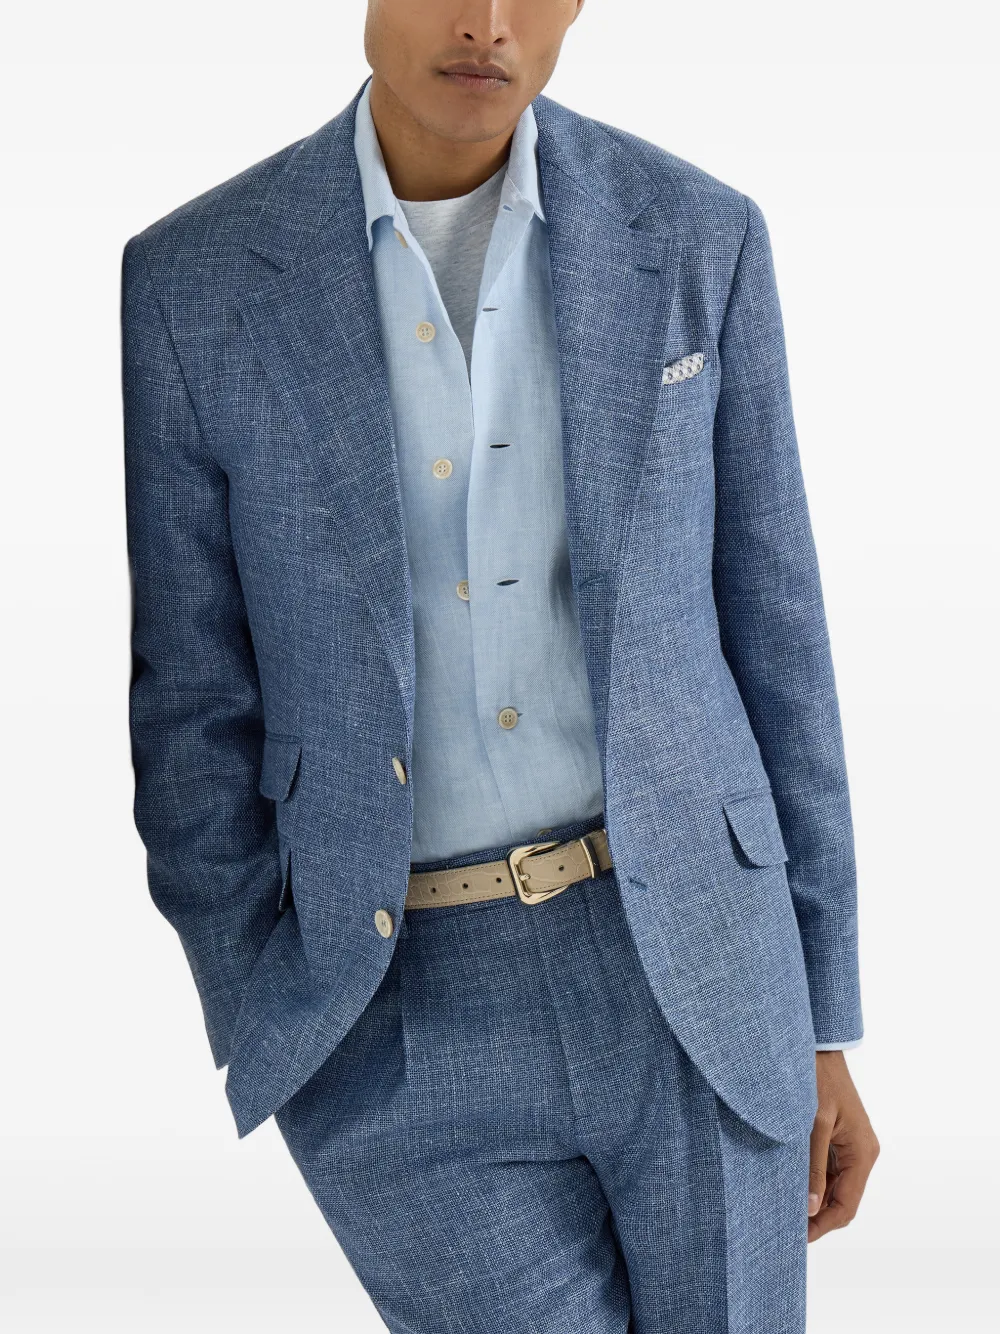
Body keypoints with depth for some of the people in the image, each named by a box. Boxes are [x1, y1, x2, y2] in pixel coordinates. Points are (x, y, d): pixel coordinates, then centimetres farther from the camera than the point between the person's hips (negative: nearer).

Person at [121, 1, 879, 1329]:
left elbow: (768, 636, 3)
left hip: (686, 961, 2)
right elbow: (190, 720, -1)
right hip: (406, 1021, -1)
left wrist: (823, 1026, 5)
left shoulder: (698, 237, -1)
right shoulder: (191, 288, -6)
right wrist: (269, 1072, 0)